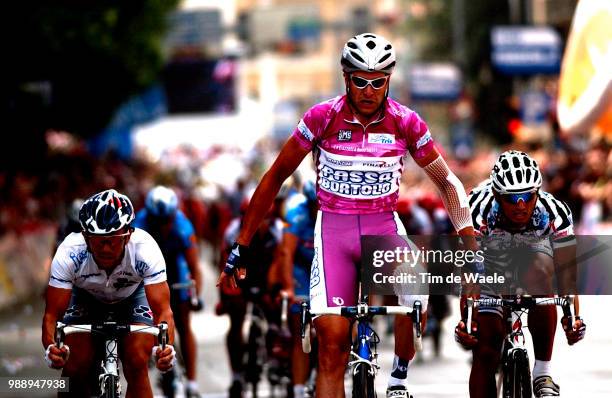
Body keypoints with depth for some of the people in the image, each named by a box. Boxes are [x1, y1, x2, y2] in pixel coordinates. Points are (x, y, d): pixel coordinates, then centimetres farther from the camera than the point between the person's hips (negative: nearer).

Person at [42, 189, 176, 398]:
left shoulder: (145, 249, -37)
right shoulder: (69, 253, -36)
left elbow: (163, 311, -38)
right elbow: (52, 315, -34)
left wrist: (166, 348, -58)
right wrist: (51, 347, -56)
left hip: (132, 296, 0)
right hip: (86, 297, 0)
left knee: (137, 365, -21)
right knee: (74, 369, -18)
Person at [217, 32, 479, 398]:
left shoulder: (405, 122, -7)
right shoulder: (323, 117, -9)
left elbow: (448, 182, 1)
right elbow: (276, 176, 0)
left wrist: (470, 241, -11)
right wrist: (241, 246, 0)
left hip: (384, 229, 0)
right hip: (333, 230, 0)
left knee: (416, 299, -29)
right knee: (332, 344, -10)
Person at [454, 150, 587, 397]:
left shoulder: (554, 213, -31)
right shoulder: (479, 209, -35)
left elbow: (565, 270, -27)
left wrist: (573, 316, -40)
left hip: (532, 250, 0)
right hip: (488, 264, 0)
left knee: (540, 269, -37)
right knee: (485, 352, -13)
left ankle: (543, 372, -28)